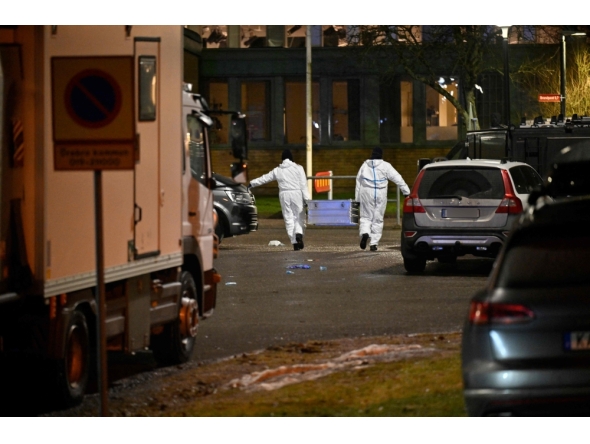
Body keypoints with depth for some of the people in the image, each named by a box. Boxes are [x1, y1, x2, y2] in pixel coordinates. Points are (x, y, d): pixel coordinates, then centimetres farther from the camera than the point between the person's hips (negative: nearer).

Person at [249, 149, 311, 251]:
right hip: (297, 193, -2)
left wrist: (252, 183, 32)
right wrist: (306, 199, -6)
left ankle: (294, 242, 1)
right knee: (299, 217, 4)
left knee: (289, 219, 7)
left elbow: (264, 178, 19)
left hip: (284, 195, 2)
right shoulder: (298, 168, 2)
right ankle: (299, 233, -26)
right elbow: (303, 185, -5)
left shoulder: (277, 170, 9)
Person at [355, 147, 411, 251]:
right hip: (380, 195, -1)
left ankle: (364, 233, -23)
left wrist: (357, 198, 17)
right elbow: (397, 178, -2)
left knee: (366, 217, 8)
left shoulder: (365, 165, 8)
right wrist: (406, 191, 3)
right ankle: (374, 243, 5)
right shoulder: (385, 165, 0)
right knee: (378, 219, 7)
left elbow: (358, 182, 11)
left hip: (366, 194, 1)